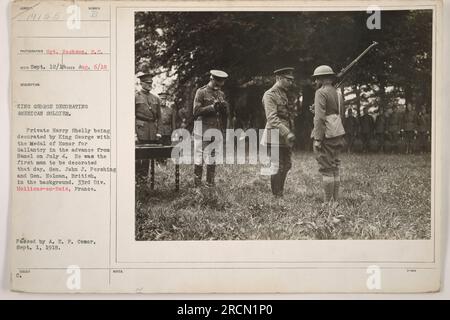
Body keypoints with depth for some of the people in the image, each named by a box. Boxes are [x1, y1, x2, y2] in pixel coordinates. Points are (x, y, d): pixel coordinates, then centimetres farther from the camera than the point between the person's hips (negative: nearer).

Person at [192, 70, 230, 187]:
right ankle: (197, 185, 2)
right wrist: (212, 107, -18)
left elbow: (226, 115, 14)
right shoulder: (201, 92, -4)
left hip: (216, 129, 6)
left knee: (212, 158, 9)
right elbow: (196, 111, -11)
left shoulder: (221, 94, 14)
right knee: (199, 156, -3)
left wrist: (224, 107, -8)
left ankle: (210, 184, 15)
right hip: (202, 129, -6)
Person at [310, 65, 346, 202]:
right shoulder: (338, 94, 15)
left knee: (326, 169, -5)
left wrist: (318, 139, -18)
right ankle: (335, 199, 15)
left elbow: (320, 117, -18)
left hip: (325, 135, -8)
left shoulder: (321, 93, -10)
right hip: (338, 134, 8)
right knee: (334, 168, 12)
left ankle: (328, 201, -3)